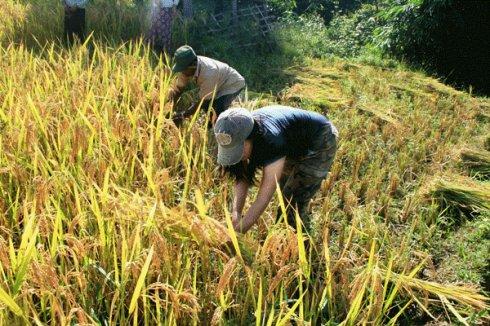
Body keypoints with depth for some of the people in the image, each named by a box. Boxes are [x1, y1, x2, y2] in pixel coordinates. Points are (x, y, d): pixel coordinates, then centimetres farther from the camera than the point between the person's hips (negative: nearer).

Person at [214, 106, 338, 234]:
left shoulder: (272, 141, -43)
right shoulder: (240, 131, -22)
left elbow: (263, 199, -42)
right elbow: (243, 178, -15)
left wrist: (236, 233, -41)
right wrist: (236, 213, -29)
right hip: (295, 146, 7)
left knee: (293, 203, -11)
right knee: (284, 195, 19)